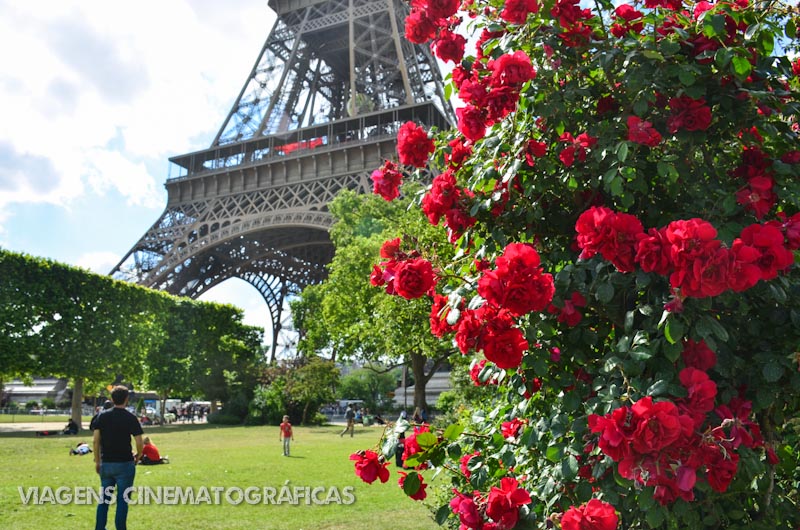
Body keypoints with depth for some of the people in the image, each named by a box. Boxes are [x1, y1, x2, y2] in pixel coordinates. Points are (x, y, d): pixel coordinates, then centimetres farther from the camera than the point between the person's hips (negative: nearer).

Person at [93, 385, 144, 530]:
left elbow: (96, 441, 0)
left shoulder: (102, 417, 1)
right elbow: (139, 443, -11)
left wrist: (97, 461, 9)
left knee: (104, 498, 14)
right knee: (122, 499, 4)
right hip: (124, 464, -4)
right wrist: (138, 457, 7)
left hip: (106, 464, 4)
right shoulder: (131, 418, -9)